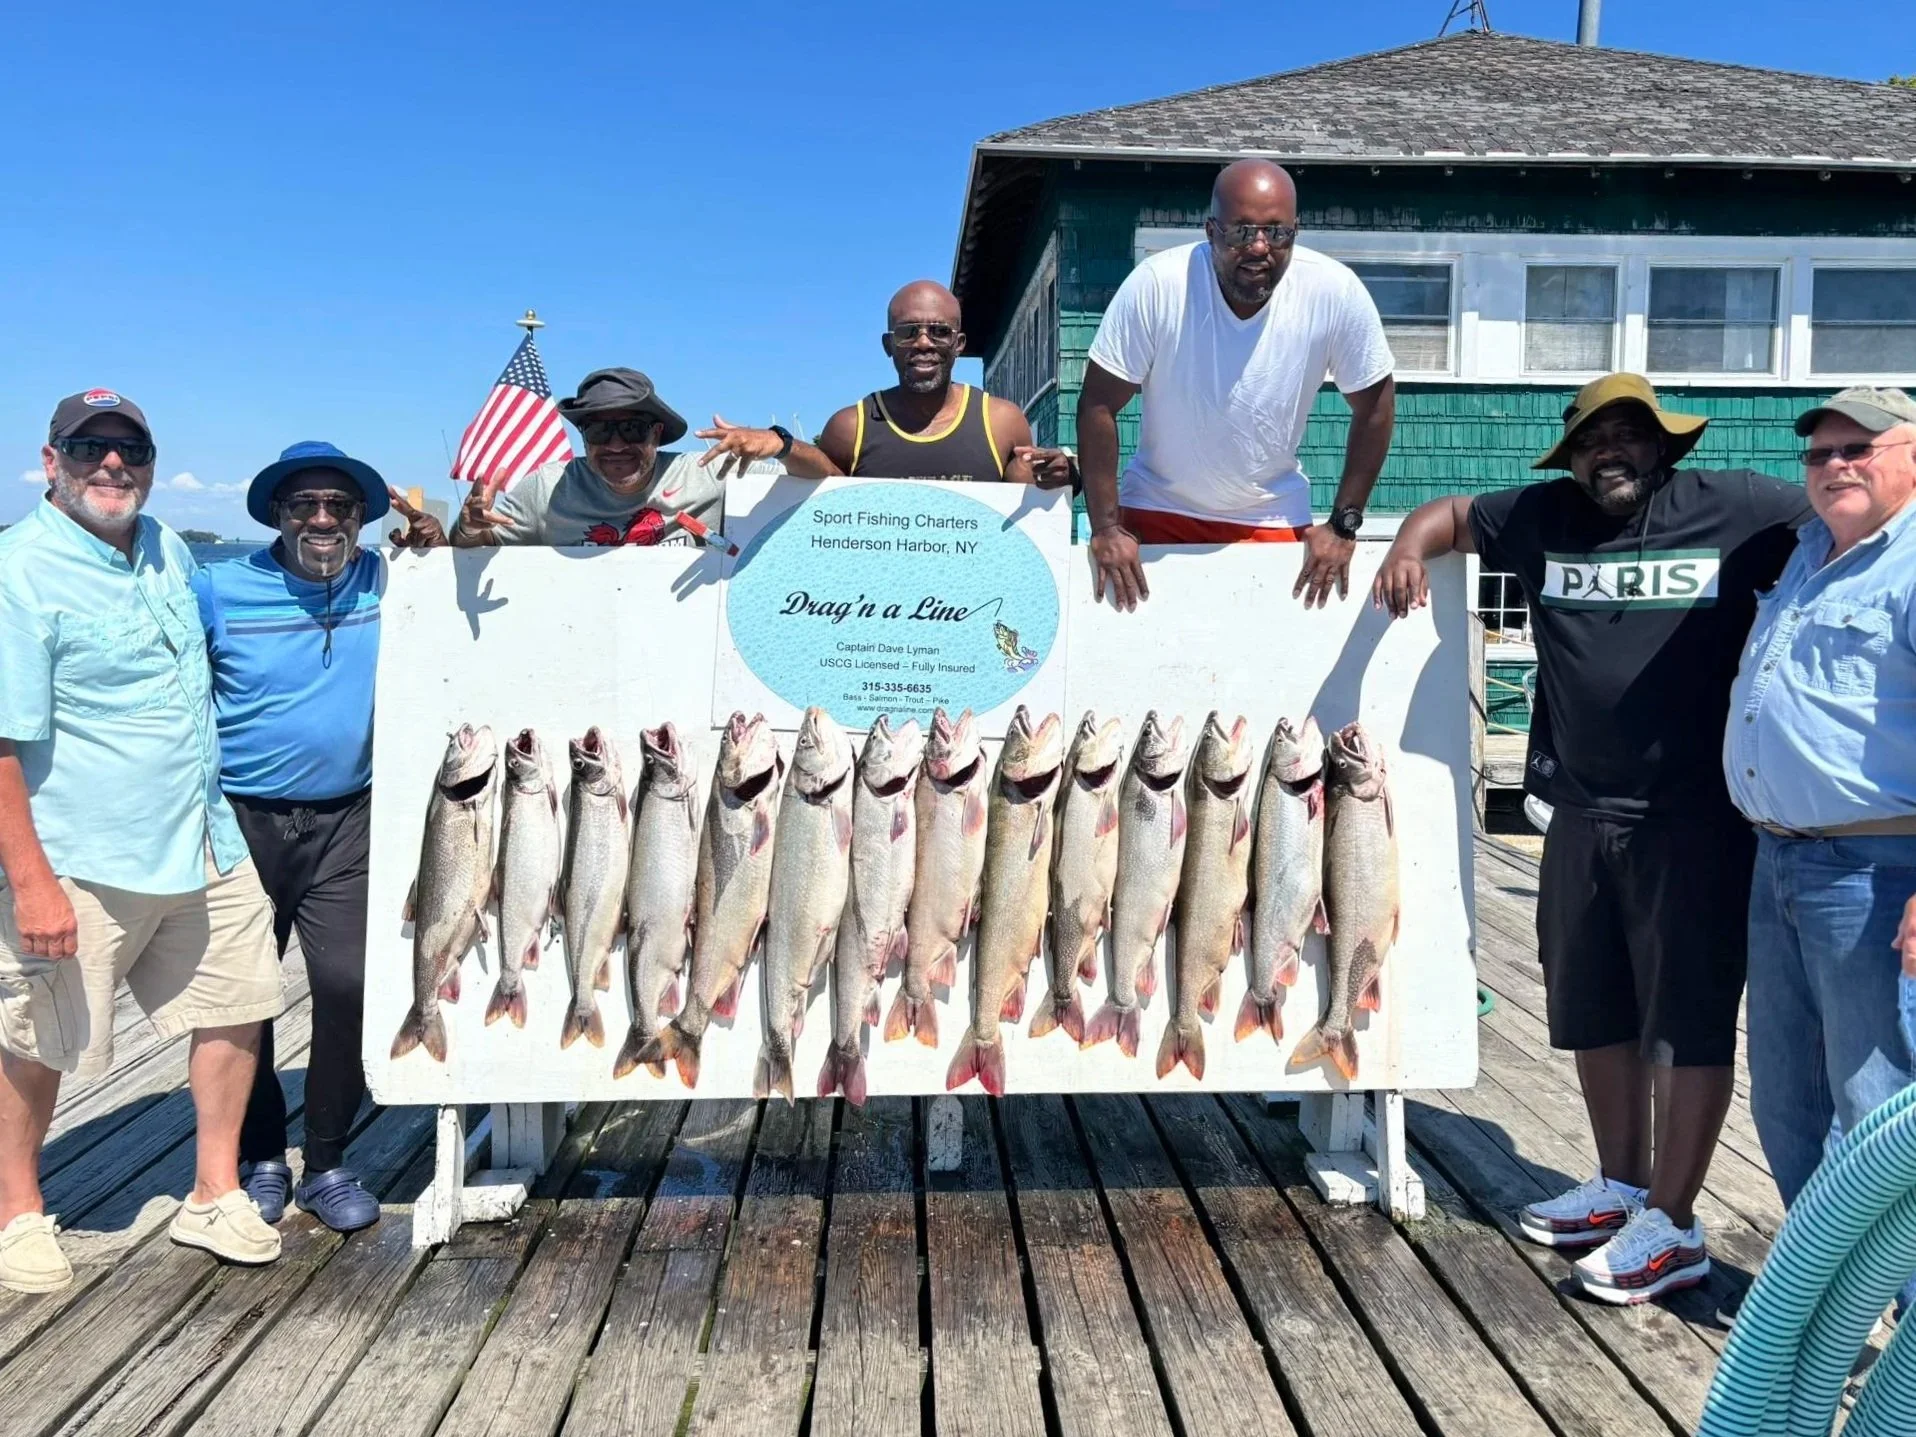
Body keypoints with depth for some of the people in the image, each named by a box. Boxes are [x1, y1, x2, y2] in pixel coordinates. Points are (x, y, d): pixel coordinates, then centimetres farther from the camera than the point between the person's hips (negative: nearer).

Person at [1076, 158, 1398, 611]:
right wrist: (1105, 528, -16)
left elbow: (1373, 406, -5)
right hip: (1156, 512, -1)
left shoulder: (1337, 293, -18)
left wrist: (1343, 526, -5)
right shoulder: (1156, 285, -23)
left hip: (1273, 520, 1)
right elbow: (1098, 405, -15)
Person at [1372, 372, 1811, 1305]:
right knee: (1592, 1011, 16)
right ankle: (1621, 1185, 33)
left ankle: (1673, 1224, 11)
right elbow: (1452, 513, 20)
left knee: (1686, 1016, -1)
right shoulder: (1543, 518, 7)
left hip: (1695, 815, -5)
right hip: (1581, 811, 5)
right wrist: (1411, 547, -1)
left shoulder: (1738, 510, -4)